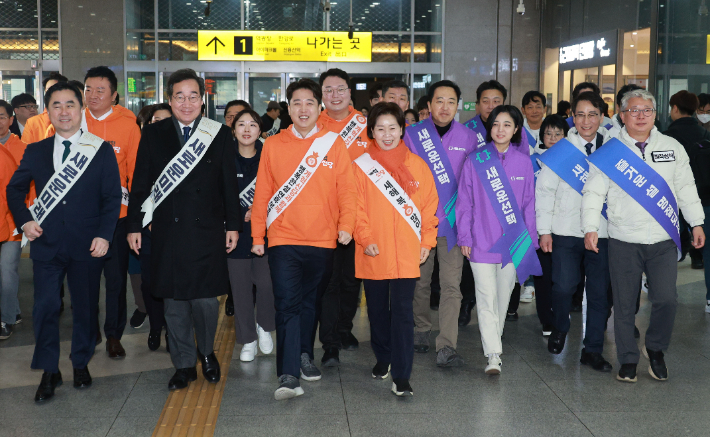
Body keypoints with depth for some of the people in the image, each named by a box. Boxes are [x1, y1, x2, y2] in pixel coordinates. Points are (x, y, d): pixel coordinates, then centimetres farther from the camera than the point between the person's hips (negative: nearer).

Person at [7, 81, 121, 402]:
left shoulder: (102, 150, 0)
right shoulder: (35, 152, 7)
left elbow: (112, 196, -1)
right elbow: (15, 189, 17)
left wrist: (104, 235, -11)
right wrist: (24, 220, 1)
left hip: (87, 246, -1)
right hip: (46, 244, 2)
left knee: (86, 306, 8)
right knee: (45, 308, 1)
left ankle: (81, 364, 27)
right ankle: (49, 372, 14)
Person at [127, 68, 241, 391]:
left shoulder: (220, 134, 5)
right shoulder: (153, 134, 6)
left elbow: (229, 185, 6)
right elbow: (140, 183, 7)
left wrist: (233, 225, 3)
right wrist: (134, 225, 4)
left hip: (208, 231, -1)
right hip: (168, 232, 1)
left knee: (205, 299, 0)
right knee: (174, 303, 6)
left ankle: (207, 353, 25)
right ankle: (184, 364, 19)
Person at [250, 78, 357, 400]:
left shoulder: (333, 144, 3)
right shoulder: (273, 145, 4)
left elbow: (347, 189, 1)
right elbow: (262, 193, 6)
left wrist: (346, 225, -11)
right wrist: (257, 235, 5)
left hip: (322, 240, 1)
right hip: (283, 239, -1)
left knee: (310, 301, 15)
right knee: (287, 305, -9)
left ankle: (304, 355, 35)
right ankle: (289, 376, -12)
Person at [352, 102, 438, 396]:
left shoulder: (417, 165, 6)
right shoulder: (361, 165, 2)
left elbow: (429, 205, 8)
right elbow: (357, 207, -1)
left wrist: (427, 240, 2)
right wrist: (364, 239, -12)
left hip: (406, 251, -1)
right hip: (373, 252, 1)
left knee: (402, 311, -6)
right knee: (377, 310, 14)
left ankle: (401, 377, -3)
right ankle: (383, 358, 35)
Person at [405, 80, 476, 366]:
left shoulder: (468, 137, 5)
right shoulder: (412, 134, 2)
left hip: (453, 221, 0)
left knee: (451, 284, -7)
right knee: (420, 280, 11)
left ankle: (446, 347, -8)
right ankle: (421, 331, 31)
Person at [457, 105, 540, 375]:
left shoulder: (523, 162, 5)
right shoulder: (475, 161, 0)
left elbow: (528, 204, 10)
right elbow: (464, 202, 2)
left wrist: (529, 239, 7)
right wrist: (464, 237, -2)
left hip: (513, 242, 2)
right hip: (481, 241, -2)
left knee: (504, 296, 12)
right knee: (487, 297, -7)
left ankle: (494, 339, 30)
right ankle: (493, 355, -6)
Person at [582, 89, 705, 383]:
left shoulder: (672, 148, 9)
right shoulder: (609, 153, 2)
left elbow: (686, 189, 14)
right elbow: (593, 193, -1)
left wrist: (697, 223, 11)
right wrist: (590, 228, -10)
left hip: (664, 240, 1)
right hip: (623, 241, -1)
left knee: (666, 299, -7)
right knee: (624, 304, 4)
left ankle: (655, 348, 19)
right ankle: (628, 360, 20)